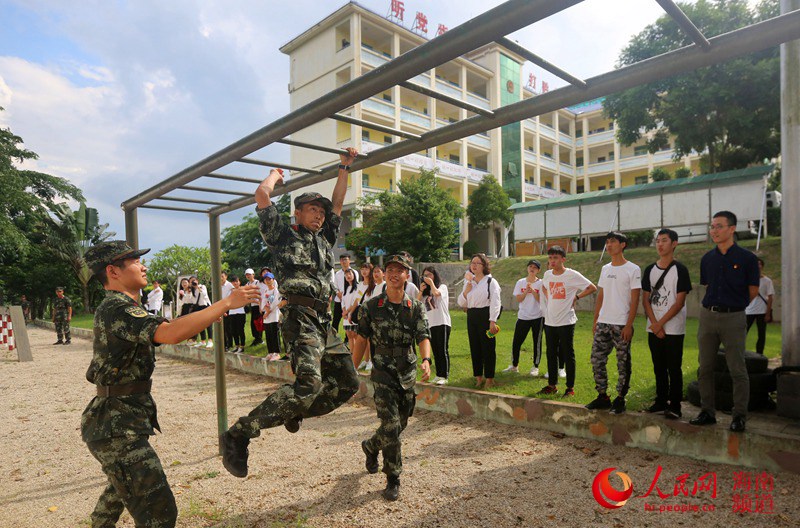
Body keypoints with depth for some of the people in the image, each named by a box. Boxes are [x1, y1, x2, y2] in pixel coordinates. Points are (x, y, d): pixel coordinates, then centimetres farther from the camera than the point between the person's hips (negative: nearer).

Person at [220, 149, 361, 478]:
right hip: (302, 319, -8)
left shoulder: (324, 240, 23)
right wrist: (274, 175, 16)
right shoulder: (283, 235, 6)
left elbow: (338, 203, 29)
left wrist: (344, 169, 29)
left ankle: (295, 412, 27)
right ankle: (237, 435, -15)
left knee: (348, 382, 11)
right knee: (308, 384, -24)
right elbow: (261, 195, -3)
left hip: (324, 322, 8)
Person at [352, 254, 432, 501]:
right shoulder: (371, 307, -4)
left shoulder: (416, 308, 0)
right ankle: (393, 479, 9)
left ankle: (370, 447, 45)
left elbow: (423, 337, -10)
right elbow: (361, 340, 1)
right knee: (391, 426, -9)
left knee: (399, 426, 16)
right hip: (383, 374, -3)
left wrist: (426, 360, -30)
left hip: (408, 375, 3)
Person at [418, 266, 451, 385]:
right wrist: (421, 290, 0)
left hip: (442, 323, -6)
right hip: (430, 324, 6)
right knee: (435, 351, 9)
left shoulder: (442, 286, 4)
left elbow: (436, 293, -19)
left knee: (443, 350, -6)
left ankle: (444, 376, -4)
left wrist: (431, 283, -5)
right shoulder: (426, 291, 21)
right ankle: (438, 375, 15)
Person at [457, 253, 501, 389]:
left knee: (488, 347, 0)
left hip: (485, 316, -6)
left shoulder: (490, 281, -5)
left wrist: (492, 321, -18)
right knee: (475, 347, 10)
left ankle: (489, 378, 12)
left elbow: (495, 303, -10)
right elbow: (461, 303, 10)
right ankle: (478, 376, 22)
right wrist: (467, 288, -3)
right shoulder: (468, 282, 13)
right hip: (471, 316, 6)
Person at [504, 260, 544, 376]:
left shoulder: (541, 283, -1)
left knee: (537, 342, 4)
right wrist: (526, 291, -17)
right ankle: (514, 365, 20)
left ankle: (535, 367, 18)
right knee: (516, 342, 4)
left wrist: (533, 290, -20)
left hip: (537, 317, -2)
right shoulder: (521, 282, 4)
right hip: (523, 317, 2)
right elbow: (518, 299, -3)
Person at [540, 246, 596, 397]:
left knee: (568, 355, 2)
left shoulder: (572, 274, -11)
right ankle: (552, 385, 24)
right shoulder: (547, 274, 6)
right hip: (549, 321, 6)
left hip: (566, 322, -5)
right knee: (551, 354, 12)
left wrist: (576, 297, -8)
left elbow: (592, 288, -7)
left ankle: (570, 388, 13)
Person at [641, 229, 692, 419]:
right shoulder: (650, 270, 8)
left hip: (673, 329, -5)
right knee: (659, 367, 12)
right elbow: (645, 299, 6)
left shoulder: (680, 270, -5)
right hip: (654, 328, 5)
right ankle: (661, 401, 23)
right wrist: (654, 324, -5)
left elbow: (680, 302, -10)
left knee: (674, 368, 1)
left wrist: (661, 323, -13)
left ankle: (674, 405, 10)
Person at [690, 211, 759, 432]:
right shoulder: (707, 259, 8)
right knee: (705, 368, 8)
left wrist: (733, 306, 11)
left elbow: (753, 291, 3)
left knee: (737, 370, 1)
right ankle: (707, 412, 19)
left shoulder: (747, 258, -4)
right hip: (708, 315, 4)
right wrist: (715, 306, 13)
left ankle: (739, 416, 14)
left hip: (734, 318, -4)